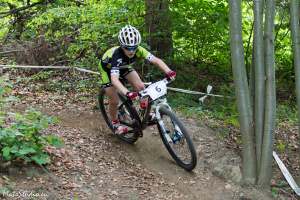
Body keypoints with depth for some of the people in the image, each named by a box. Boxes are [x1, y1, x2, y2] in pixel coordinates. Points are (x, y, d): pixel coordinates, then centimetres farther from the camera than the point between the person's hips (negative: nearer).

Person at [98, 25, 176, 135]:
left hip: (123, 66, 4)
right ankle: (115, 123, 20)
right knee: (114, 101, -6)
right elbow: (114, 79, -54)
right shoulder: (117, 55, -43)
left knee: (140, 87, -15)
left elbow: (156, 60, -38)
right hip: (108, 68, -4)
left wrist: (168, 71, -57)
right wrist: (127, 93, -69)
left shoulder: (138, 50, -31)